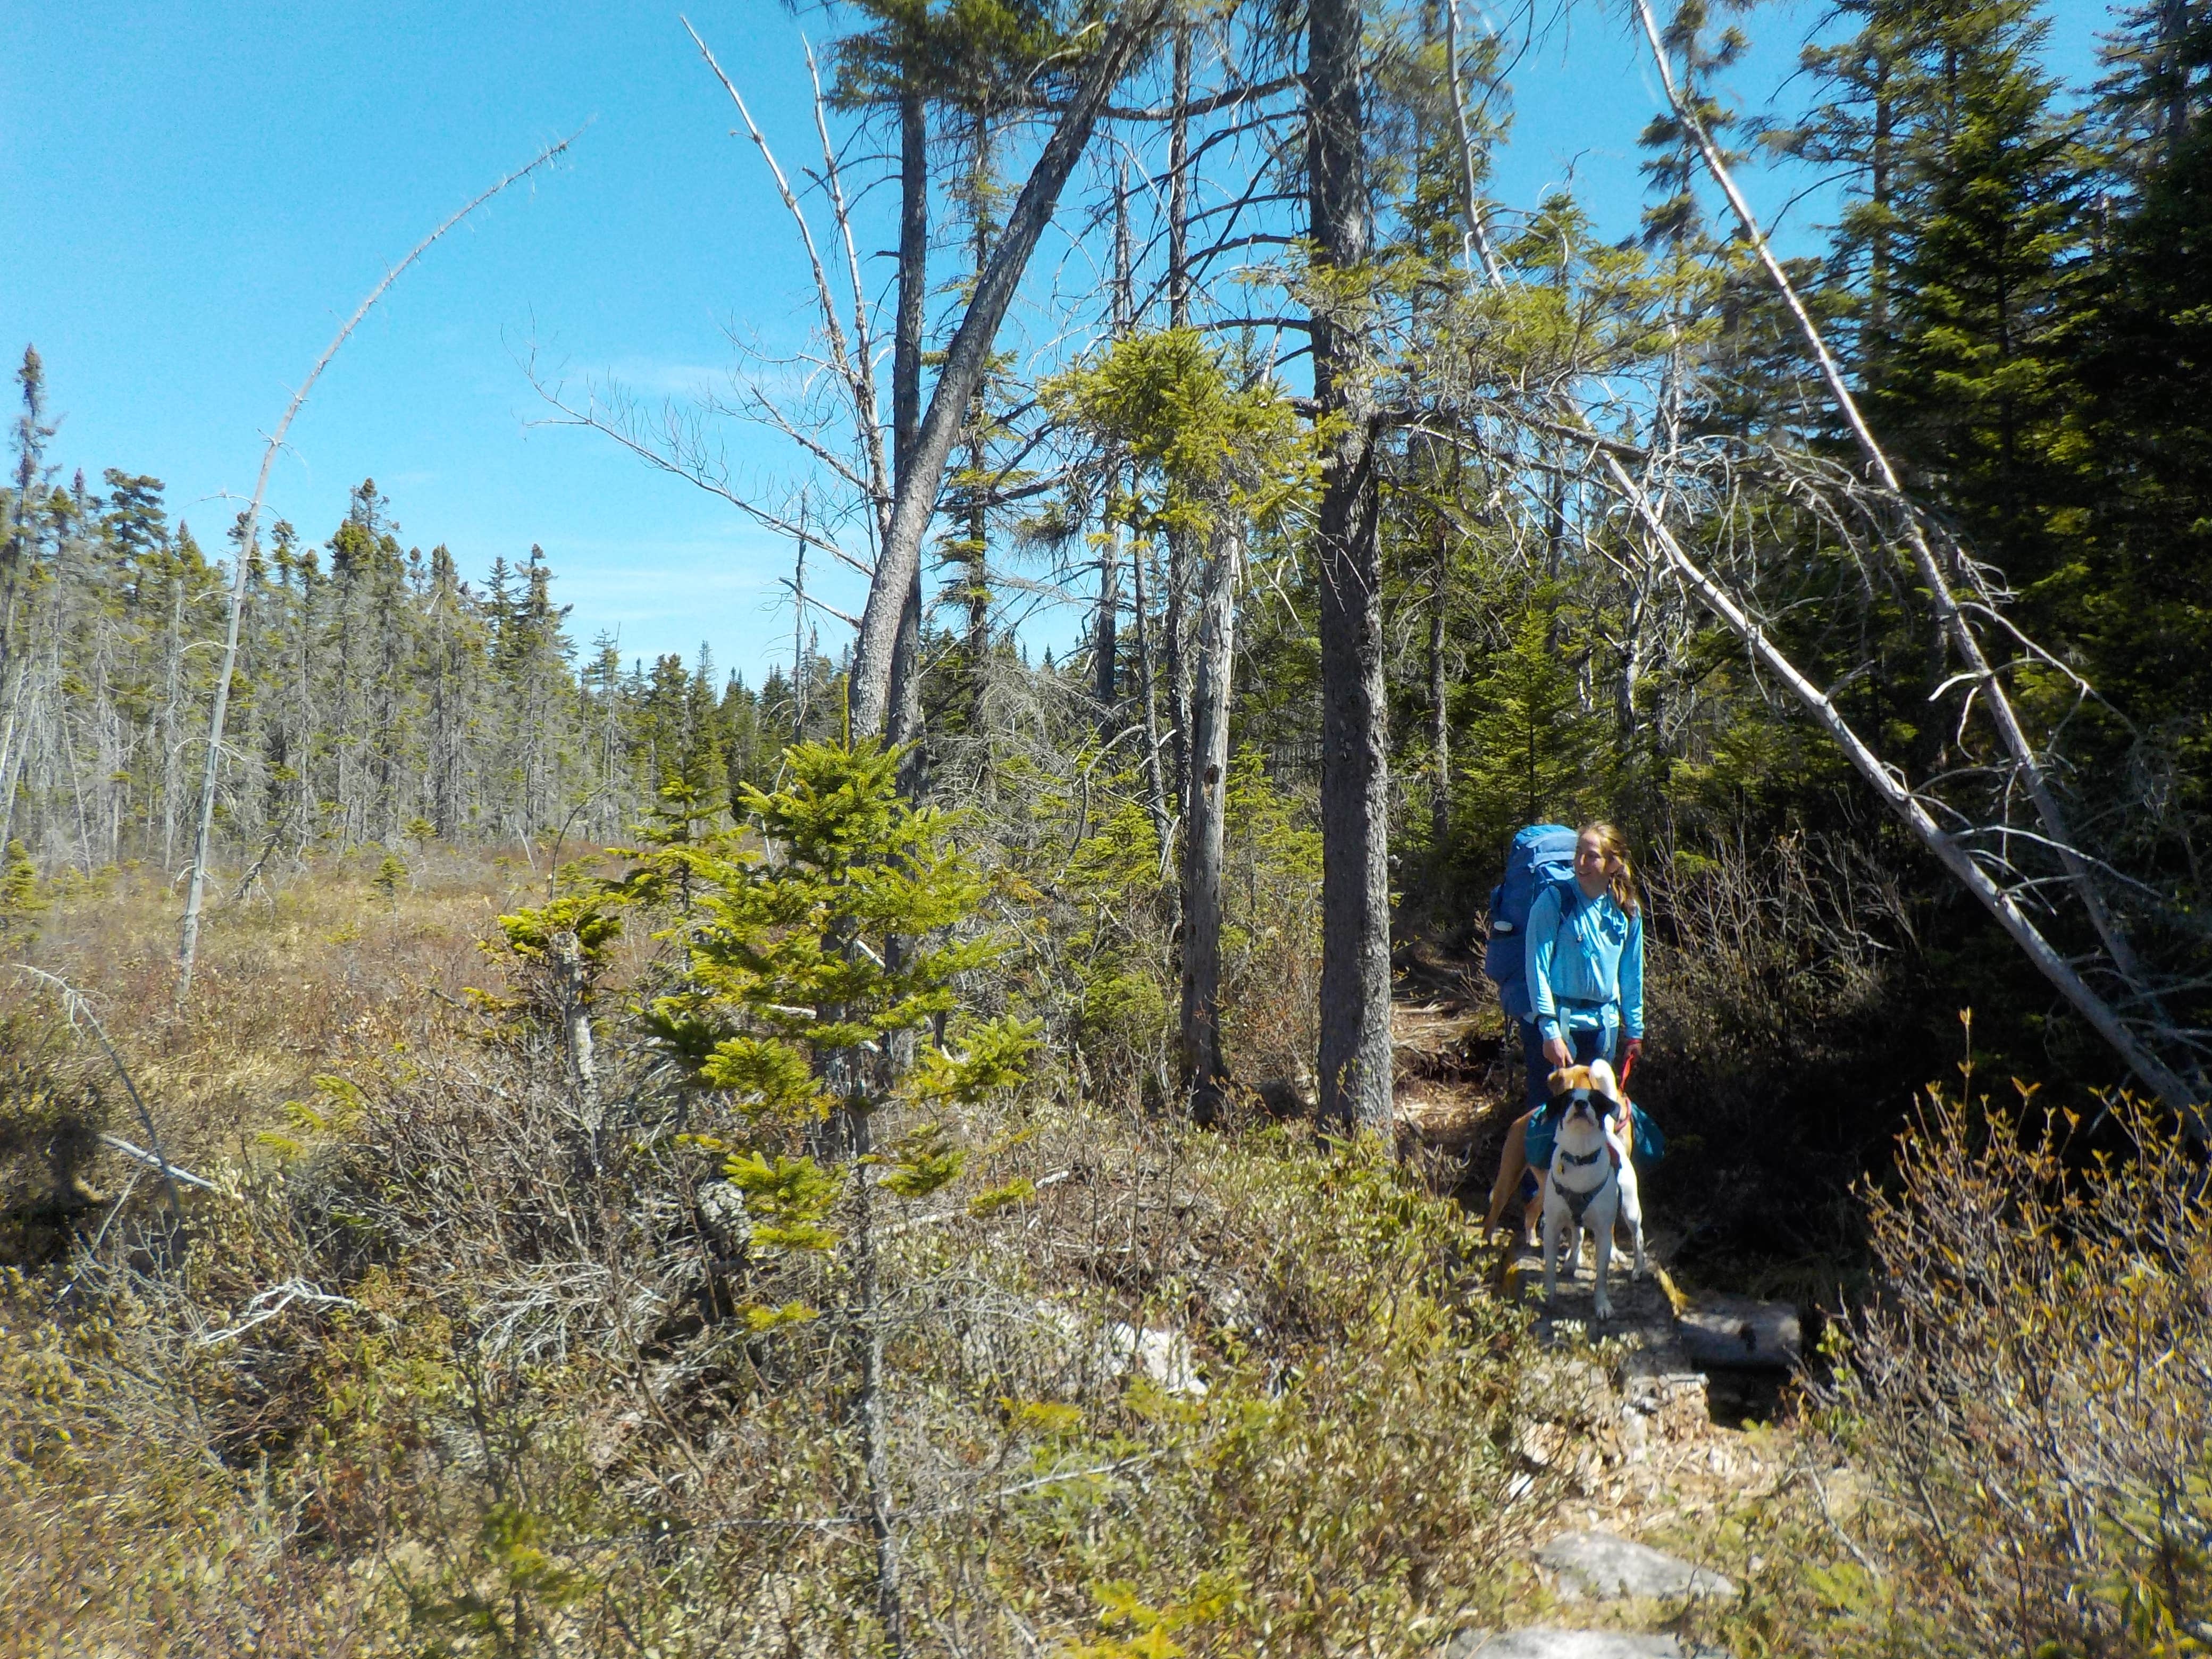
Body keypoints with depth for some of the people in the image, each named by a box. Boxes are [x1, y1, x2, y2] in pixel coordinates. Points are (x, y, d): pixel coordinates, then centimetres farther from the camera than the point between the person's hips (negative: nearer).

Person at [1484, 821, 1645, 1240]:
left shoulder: (1626, 911, 4)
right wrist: (1551, 1030, -17)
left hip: (1603, 1022, 5)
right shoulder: (1554, 900, -10)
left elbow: (1631, 973, 14)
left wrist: (1634, 1030, 15)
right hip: (1555, 1019, -5)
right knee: (1547, 1115, -2)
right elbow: (1538, 968, -12)